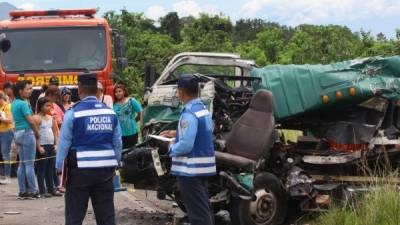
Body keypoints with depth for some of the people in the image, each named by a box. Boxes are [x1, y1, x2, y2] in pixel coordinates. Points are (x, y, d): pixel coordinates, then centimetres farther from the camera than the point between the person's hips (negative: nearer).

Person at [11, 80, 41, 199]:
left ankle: (22, 191, 13)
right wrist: (37, 133, -1)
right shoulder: (23, 104, -16)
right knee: (29, 164, -4)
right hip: (27, 133, -9)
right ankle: (32, 191, -1)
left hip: (18, 133, 9)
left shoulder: (15, 103, 12)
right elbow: (31, 121, -15)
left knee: (22, 164, 10)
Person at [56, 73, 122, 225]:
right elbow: (118, 144, 9)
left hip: (80, 169, -4)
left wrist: (60, 168, 3)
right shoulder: (110, 113, 5)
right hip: (105, 169, 4)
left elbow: (64, 144, -6)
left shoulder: (74, 113, -8)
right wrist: (114, 166, 19)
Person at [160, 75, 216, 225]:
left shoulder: (189, 114, -21)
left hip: (190, 169, -9)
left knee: (198, 212, -2)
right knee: (204, 209, 18)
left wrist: (171, 147, -7)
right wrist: (176, 134, 21)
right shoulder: (203, 109, 8)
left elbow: (186, 145, -25)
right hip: (203, 167, 9)